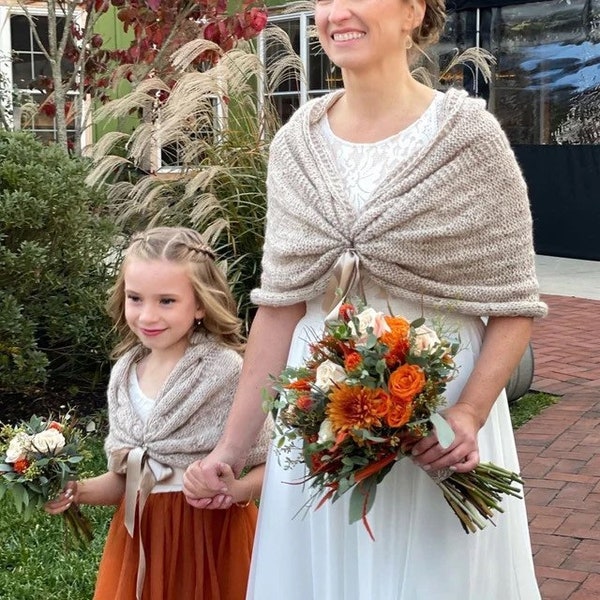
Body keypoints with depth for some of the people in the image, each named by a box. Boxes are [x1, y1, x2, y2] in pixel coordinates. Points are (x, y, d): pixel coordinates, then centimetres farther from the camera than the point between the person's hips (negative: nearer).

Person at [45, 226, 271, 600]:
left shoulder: (227, 371, -15)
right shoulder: (124, 374, 2)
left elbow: (273, 466, -10)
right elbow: (126, 478, 10)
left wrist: (236, 491, -27)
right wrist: (78, 491, -5)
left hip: (213, 540, -5)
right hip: (140, 540, 5)